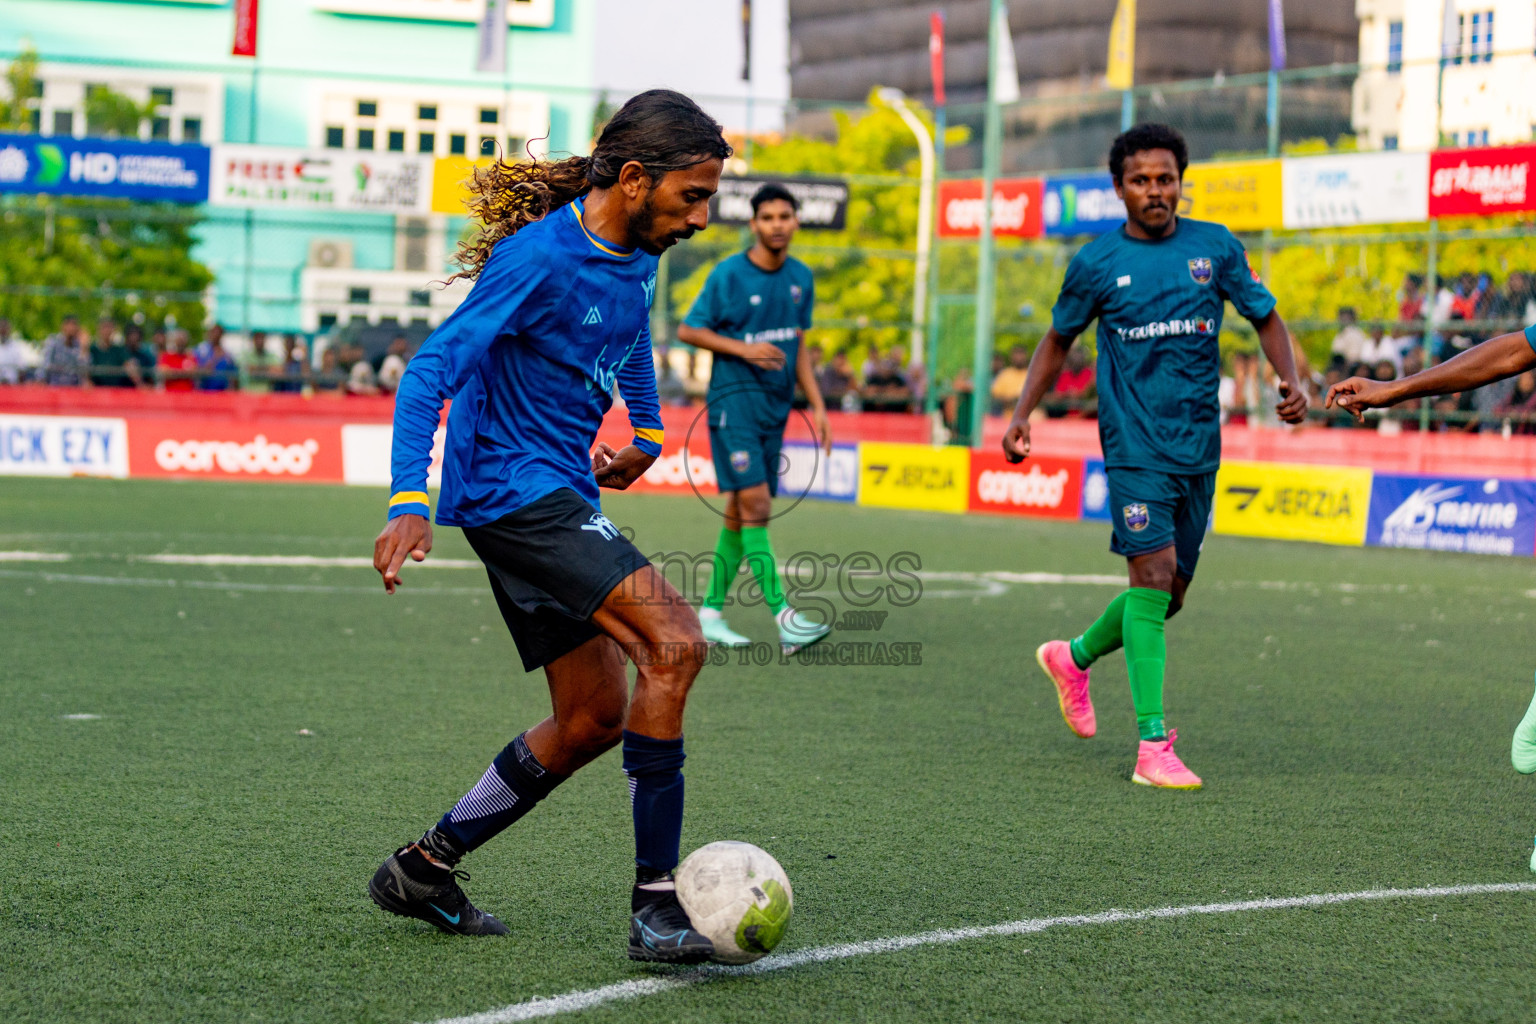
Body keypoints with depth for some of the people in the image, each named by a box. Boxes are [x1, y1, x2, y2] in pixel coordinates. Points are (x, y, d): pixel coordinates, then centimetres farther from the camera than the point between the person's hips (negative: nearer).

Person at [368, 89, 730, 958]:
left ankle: (425, 868, 24)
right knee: (675, 642, -23)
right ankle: (656, 902, -20)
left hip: (562, 496, 10)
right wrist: (410, 504, -31)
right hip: (513, 489, -10)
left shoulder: (636, 260, 9)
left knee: (595, 717, 11)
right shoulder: (541, 258, -18)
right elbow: (431, 371, -22)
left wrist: (648, 431, 26)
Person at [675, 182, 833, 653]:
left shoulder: (801, 278, 9)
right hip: (733, 402, -6)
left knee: (739, 514, 8)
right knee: (755, 505, -14)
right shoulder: (728, 274, -9)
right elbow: (687, 330, -4)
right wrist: (743, 348, -16)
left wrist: (818, 405, 13)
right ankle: (783, 617, -19)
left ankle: (711, 613, 17)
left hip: (774, 409, 6)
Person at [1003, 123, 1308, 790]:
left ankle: (1073, 658, 37)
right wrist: (1022, 413, 4)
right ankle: (1152, 747, -13)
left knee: (1169, 595, 9)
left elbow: (1266, 318, 12)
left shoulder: (1215, 247, 4)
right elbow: (1059, 339, 14)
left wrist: (1290, 381, -7)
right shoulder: (1096, 264, 0)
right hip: (1134, 445, -4)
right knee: (1154, 575, -15)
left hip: (1198, 447, 4)